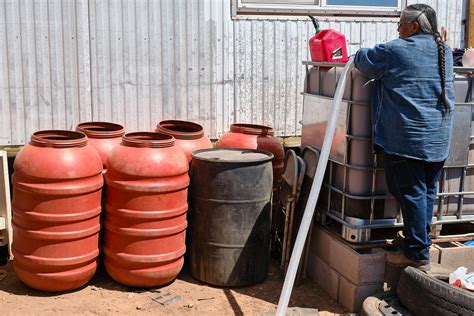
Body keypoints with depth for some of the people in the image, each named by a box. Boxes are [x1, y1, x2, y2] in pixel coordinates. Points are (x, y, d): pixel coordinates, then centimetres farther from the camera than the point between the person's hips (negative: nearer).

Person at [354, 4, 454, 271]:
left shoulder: (394, 50, -10)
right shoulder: (445, 51, 12)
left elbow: (363, 61, 2)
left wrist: (362, 53, 27)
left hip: (408, 138, -7)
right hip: (439, 139, 7)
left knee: (412, 193, -2)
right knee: (428, 191, 14)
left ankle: (418, 254, 3)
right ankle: (420, 240, 27)